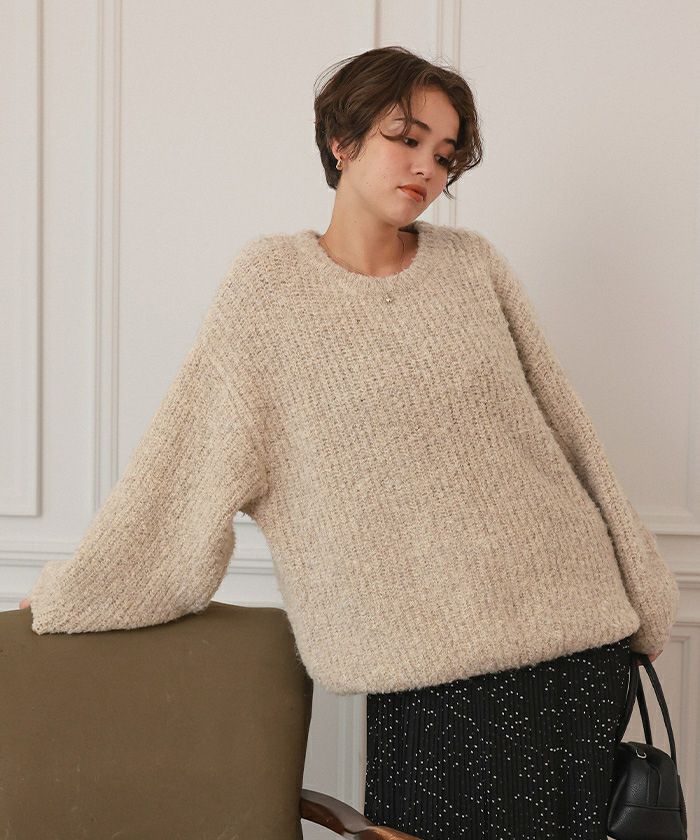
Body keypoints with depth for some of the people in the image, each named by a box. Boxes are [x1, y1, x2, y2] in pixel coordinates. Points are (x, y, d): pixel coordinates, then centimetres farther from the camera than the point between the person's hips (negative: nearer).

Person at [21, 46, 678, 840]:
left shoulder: (473, 262, 5)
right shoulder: (270, 281, -2)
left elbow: (563, 425, 10)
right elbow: (183, 461, -1)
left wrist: (643, 596, 13)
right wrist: (64, 595, 0)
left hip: (575, 633, 3)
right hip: (434, 667, -2)